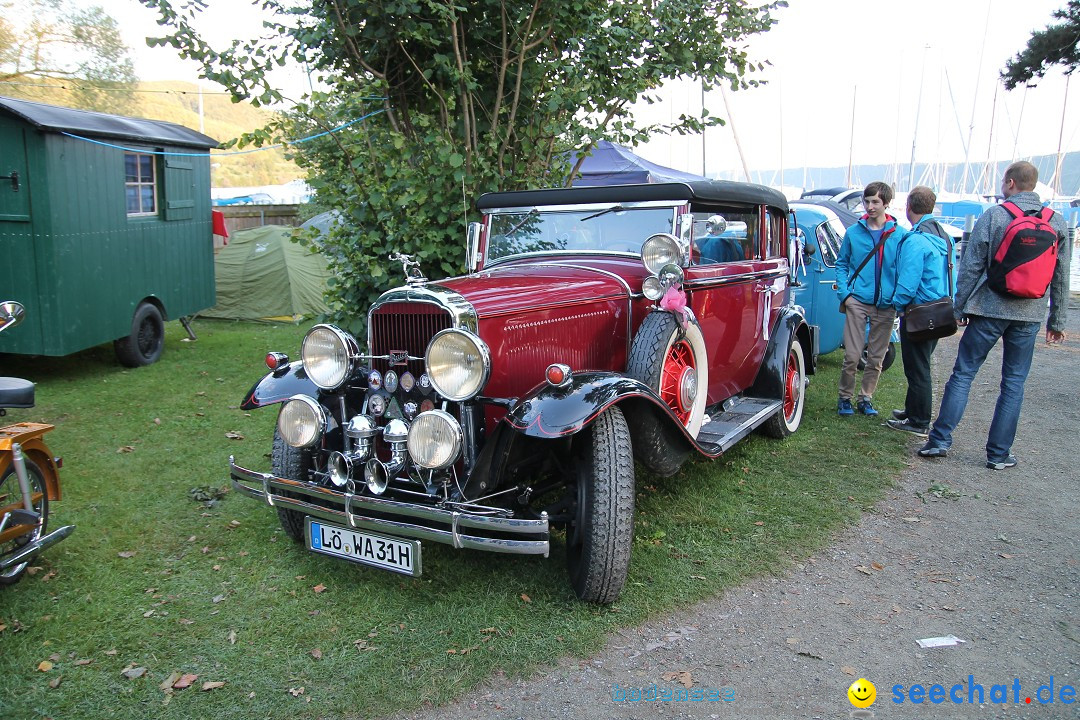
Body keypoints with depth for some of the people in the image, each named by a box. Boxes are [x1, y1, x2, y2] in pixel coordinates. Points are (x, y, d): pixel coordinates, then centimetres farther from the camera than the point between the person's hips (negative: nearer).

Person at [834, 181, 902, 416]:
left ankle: (866, 398, 23)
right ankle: (845, 398, 14)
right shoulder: (853, 232, 4)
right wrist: (844, 293, -3)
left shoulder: (899, 235, 2)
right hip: (857, 301, -1)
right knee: (852, 355, -2)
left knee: (876, 358, 9)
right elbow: (841, 264, 10)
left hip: (886, 305, 1)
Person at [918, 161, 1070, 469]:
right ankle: (999, 453, 12)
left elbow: (971, 266, -6)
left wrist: (960, 306, 4)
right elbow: (1061, 276, 9)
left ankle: (940, 440, 4)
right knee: (1014, 383, 8)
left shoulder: (994, 216, -5)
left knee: (963, 373, 5)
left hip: (990, 309, -3)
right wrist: (1057, 320, 15)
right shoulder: (1057, 222, 5)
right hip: (1030, 315, 3)